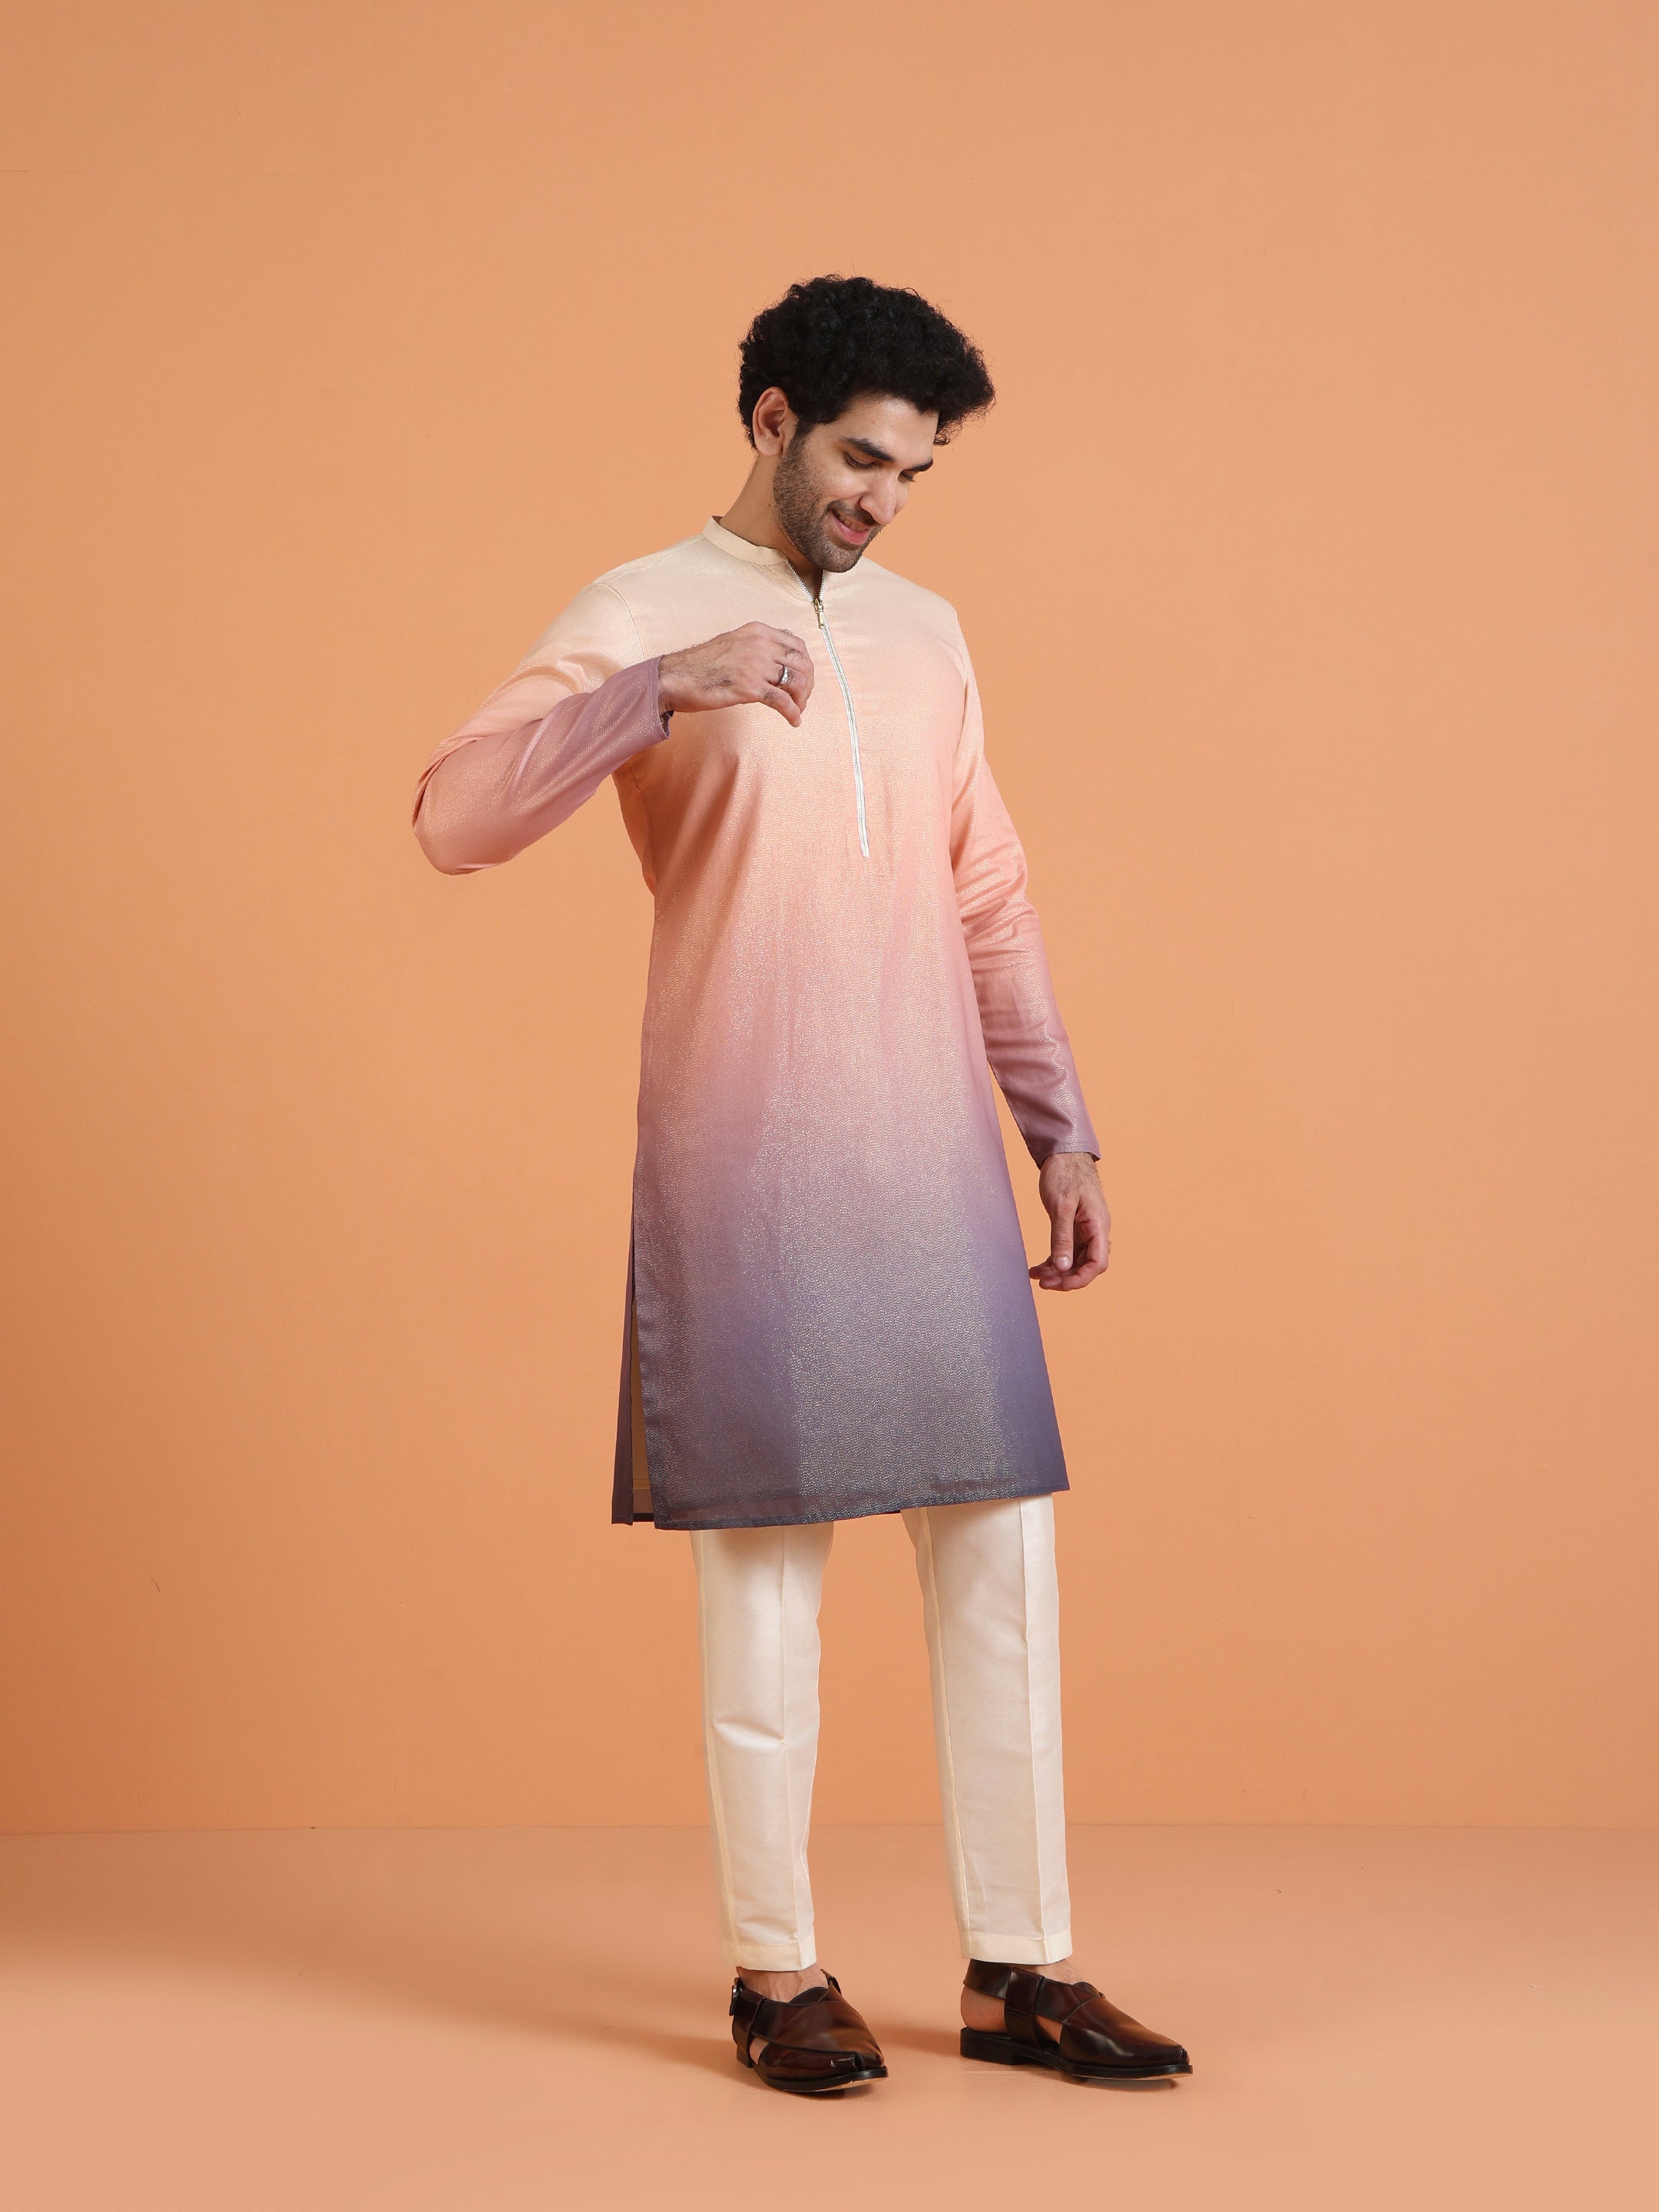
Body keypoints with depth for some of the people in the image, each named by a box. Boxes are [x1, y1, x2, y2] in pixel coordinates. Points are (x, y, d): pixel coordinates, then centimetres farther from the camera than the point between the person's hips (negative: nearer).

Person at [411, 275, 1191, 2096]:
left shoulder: (925, 634, 15)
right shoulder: (642, 615, -2)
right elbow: (455, 818, -17)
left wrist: (1060, 1127, 13)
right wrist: (662, 687, -28)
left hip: (936, 1174, 5)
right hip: (748, 1176, -5)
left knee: (1002, 1553, 5)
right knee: (768, 1569, 1)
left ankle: (1018, 1969, 15)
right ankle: (777, 1974, 15)